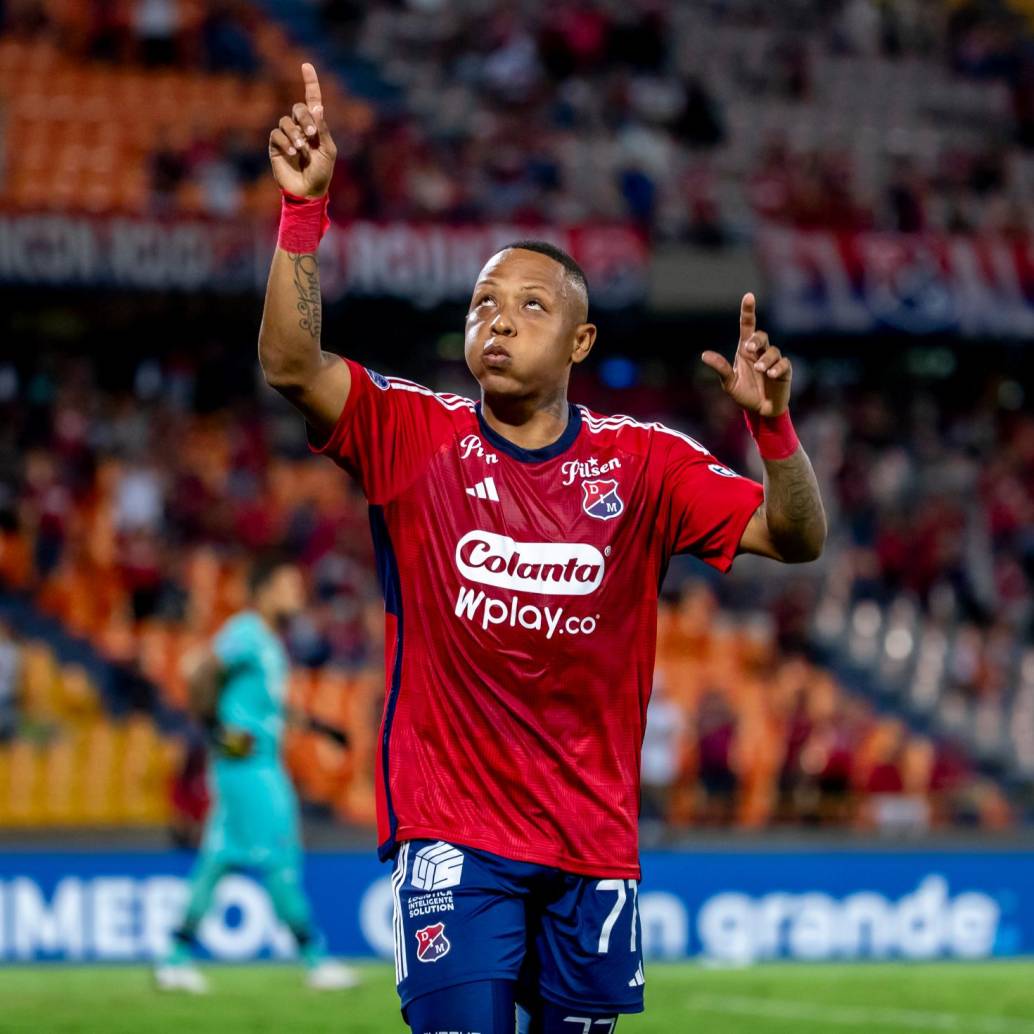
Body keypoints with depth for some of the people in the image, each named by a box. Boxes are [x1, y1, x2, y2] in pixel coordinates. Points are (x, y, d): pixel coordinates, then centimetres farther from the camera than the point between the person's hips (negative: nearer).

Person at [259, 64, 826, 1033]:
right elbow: (290, 364, -14)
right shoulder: (414, 436, 0)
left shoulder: (644, 462, 4)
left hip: (594, 837, 2)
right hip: (453, 833, -2)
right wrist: (304, 205, -25)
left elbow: (795, 538, 1)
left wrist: (771, 422, -17)